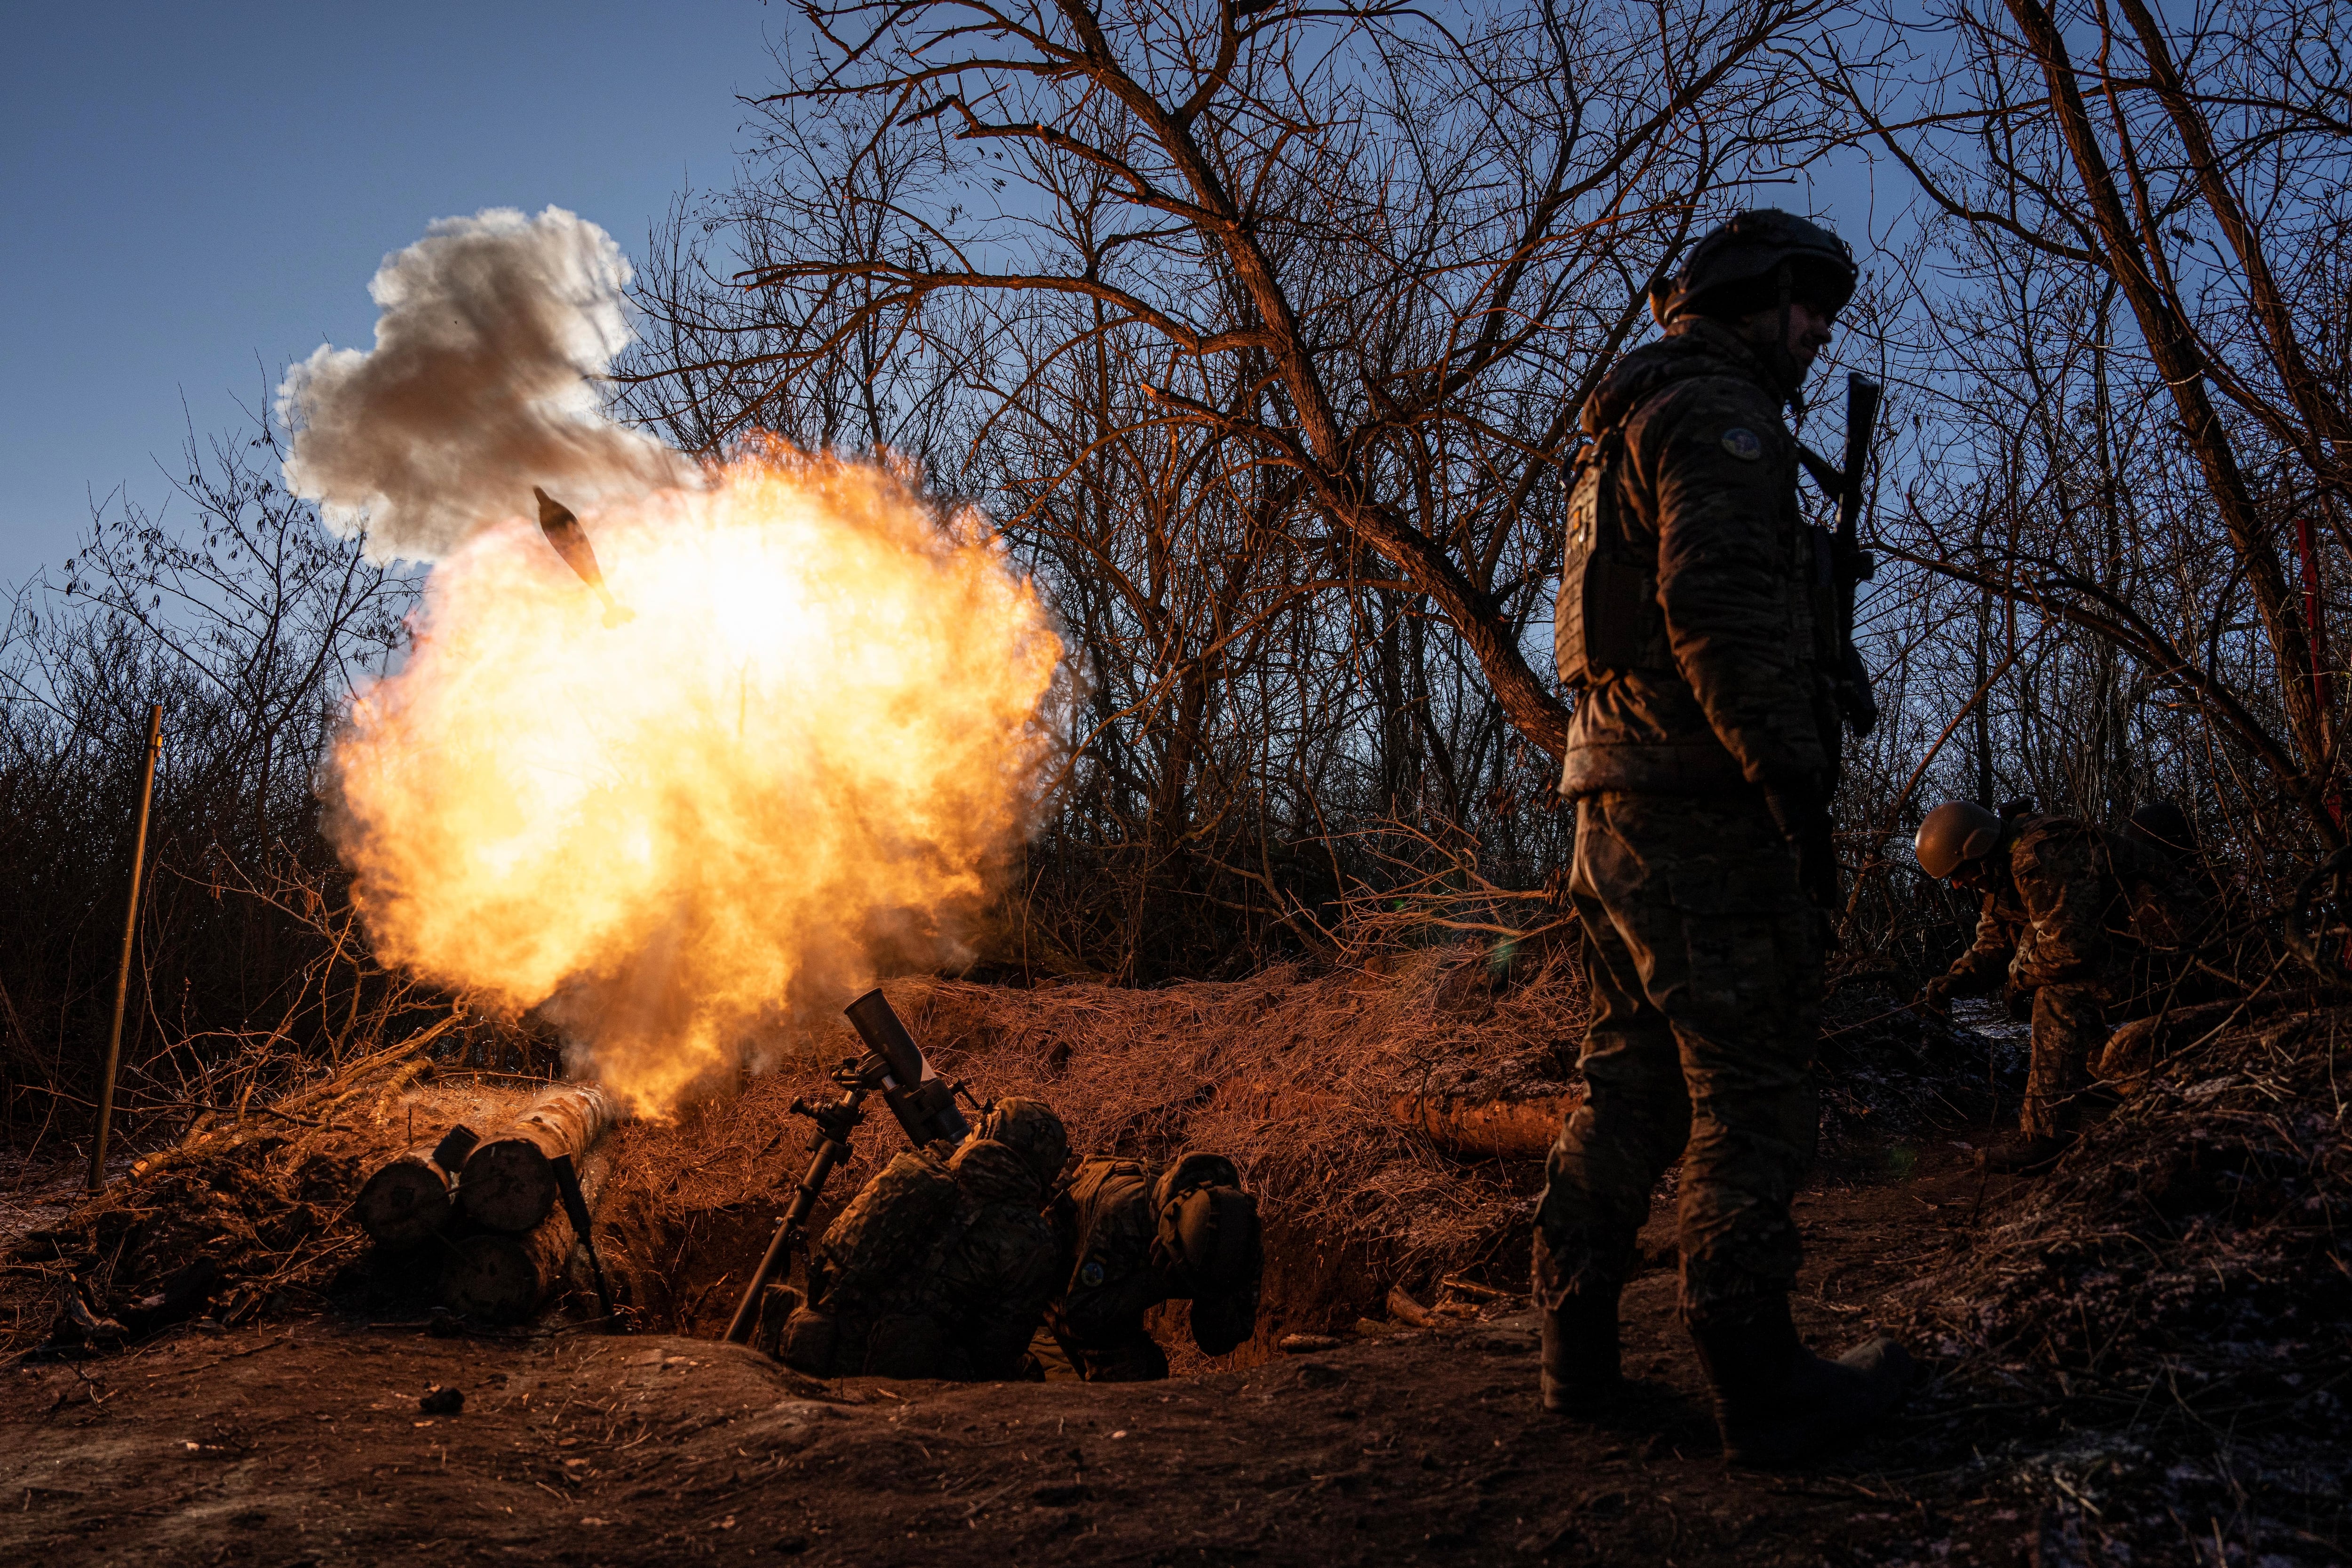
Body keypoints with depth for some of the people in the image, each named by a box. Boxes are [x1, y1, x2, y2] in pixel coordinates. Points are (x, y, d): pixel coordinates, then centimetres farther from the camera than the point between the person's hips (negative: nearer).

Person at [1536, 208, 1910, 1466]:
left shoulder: (1627, 431, 25)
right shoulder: (1717, 414, -7)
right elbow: (1721, 607, -21)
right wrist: (1797, 784, -21)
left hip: (1621, 808, 10)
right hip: (1707, 811, -10)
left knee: (1628, 1086, 13)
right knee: (1751, 1095, -4)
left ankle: (1577, 1352, 18)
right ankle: (1760, 1385, 2)